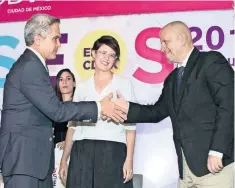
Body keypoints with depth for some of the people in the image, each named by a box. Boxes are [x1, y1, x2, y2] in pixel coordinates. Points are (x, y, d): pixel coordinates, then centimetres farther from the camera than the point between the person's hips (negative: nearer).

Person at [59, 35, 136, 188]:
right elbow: (73, 124, 14)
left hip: (112, 152, -2)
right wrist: (64, 160, 9)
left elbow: (130, 125, 1)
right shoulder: (82, 86, 13)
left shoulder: (124, 84, 6)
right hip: (82, 153, 2)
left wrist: (129, 159, -8)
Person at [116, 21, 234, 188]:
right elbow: (158, 112, 20)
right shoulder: (172, 78, 21)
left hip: (214, 162, -7)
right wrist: (127, 108, 5)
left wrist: (217, 151, -19)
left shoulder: (212, 61, -4)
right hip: (186, 167, 7)